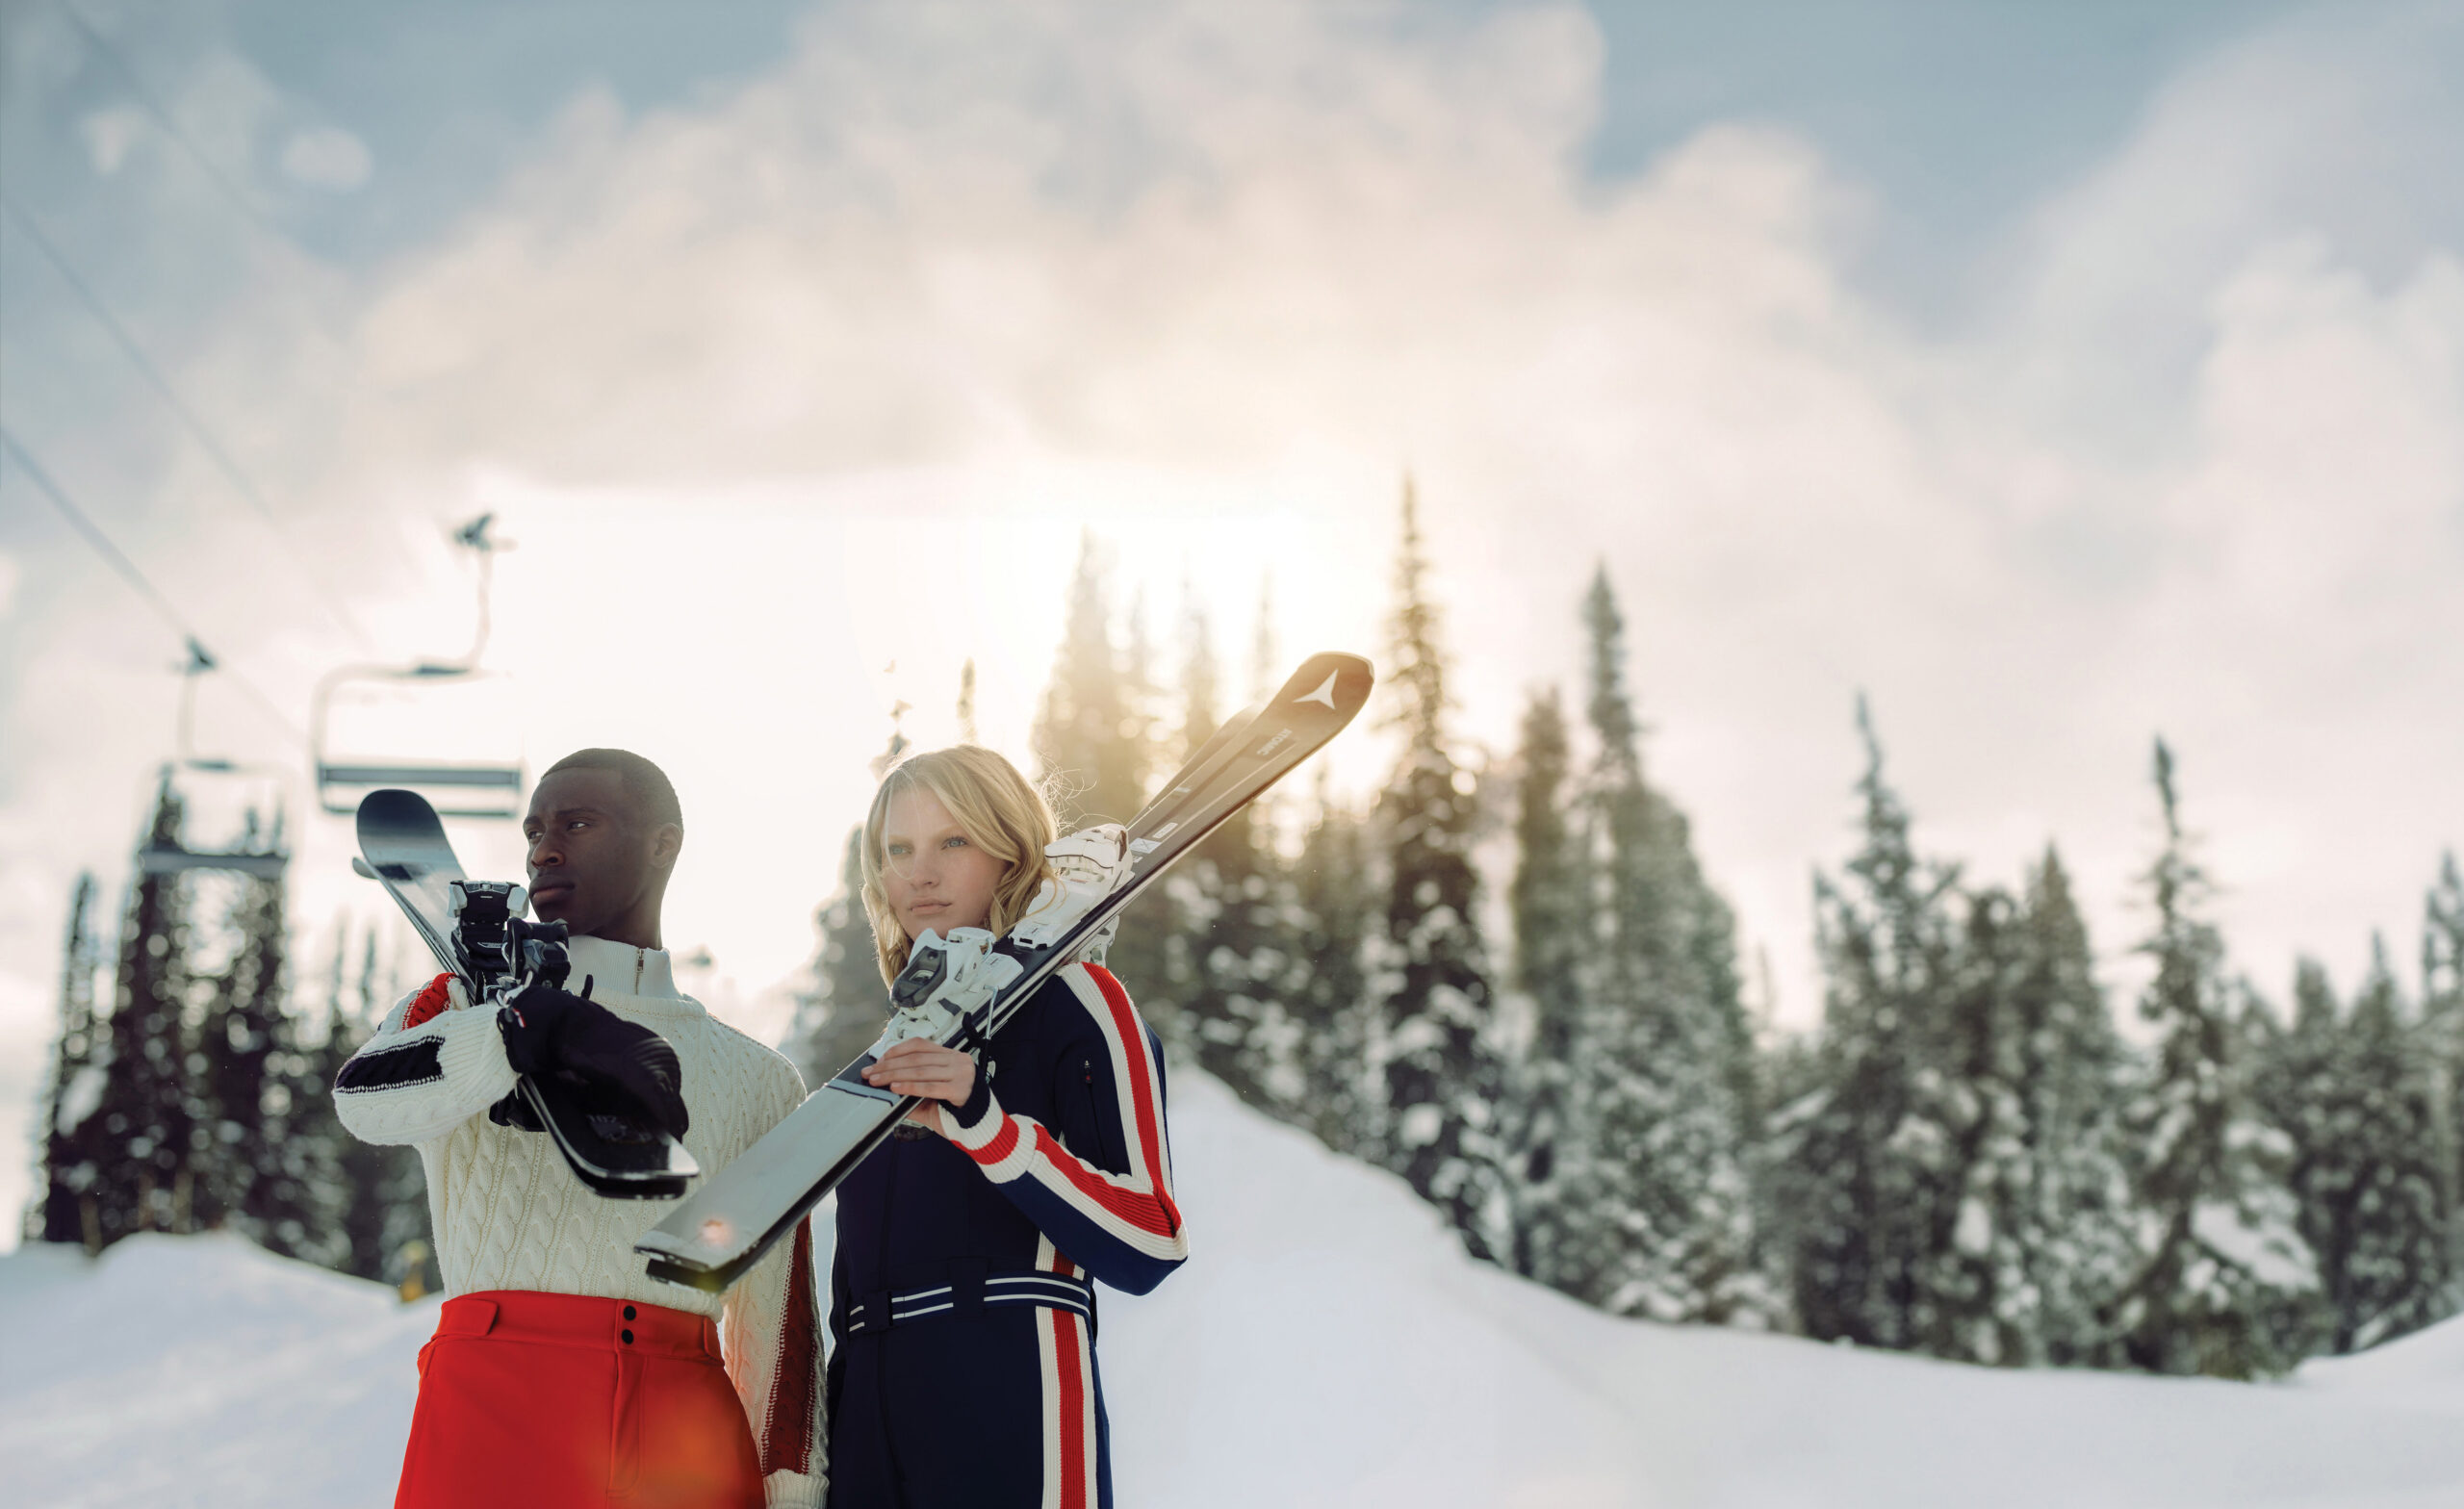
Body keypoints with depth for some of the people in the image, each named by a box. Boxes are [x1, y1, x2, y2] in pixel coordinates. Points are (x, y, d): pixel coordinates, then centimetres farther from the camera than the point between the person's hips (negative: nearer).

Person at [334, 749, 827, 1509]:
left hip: (690, 1441, 1)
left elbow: (780, 1332, 13)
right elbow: (365, 1098, -9)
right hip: (493, 1410, -1)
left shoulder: (758, 1079, 16)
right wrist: (549, 1028, -20)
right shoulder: (464, 1007, 15)